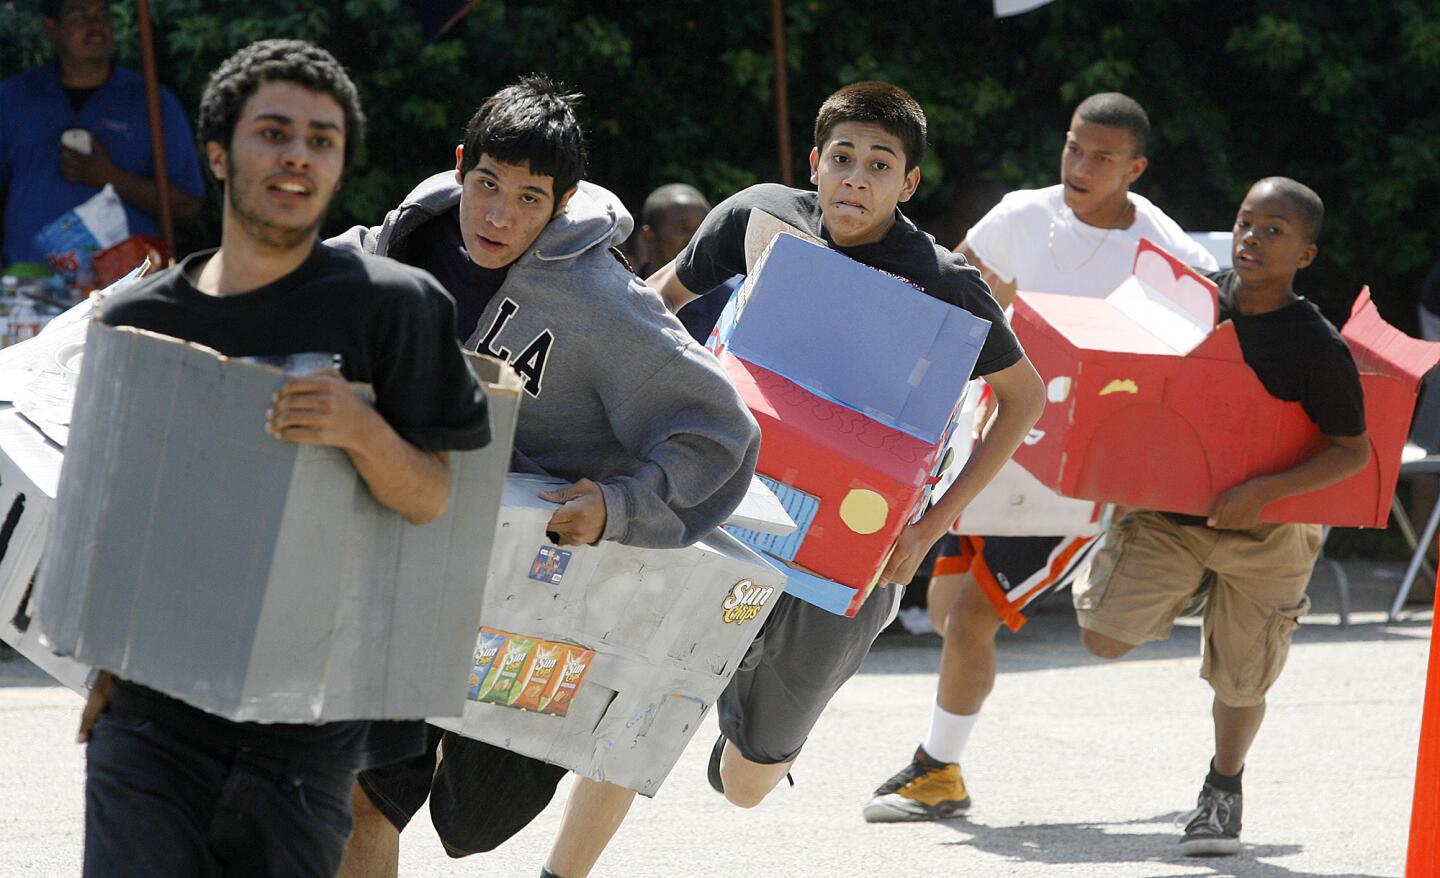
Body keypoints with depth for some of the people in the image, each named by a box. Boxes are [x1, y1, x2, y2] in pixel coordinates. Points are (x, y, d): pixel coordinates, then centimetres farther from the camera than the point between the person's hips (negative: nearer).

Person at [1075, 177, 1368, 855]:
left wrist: (1265, 490, -28)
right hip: (1168, 507, 3)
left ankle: (1224, 788, 36)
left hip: (1263, 530, -3)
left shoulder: (1318, 347, -19)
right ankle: (1185, 592, 22)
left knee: (1239, 680, 7)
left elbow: (1354, 452, -16)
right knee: (1106, 636, -11)